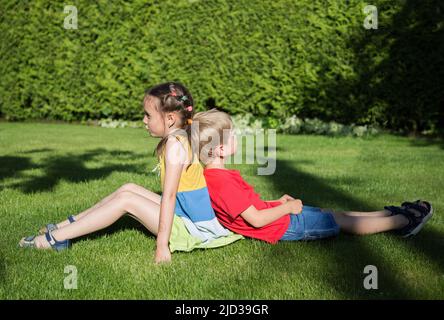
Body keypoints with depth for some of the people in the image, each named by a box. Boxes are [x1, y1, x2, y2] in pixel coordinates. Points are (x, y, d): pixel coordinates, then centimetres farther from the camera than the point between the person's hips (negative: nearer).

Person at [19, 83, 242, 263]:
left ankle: (55, 239, -4)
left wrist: (162, 245, -25)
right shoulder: (178, 138, 7)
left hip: (190, 228, -9)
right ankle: (70, 224, 14)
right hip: (185, 214, 9)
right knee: (128, 189, 11)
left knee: (126, 199, -9)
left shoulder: (175, 145, -21)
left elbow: (169, 197, -24)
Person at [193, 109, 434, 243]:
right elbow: (256, 219, -29)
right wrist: (287, 208, -15)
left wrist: (278, 203, 10)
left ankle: (388, 213, 31)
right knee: (344, 222, 4)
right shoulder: (224, 182, -30)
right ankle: (404, 221, 20)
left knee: (336, 214, 18)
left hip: (281, 216, 10)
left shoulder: (212, 177, 3)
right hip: (283, 227, -10)